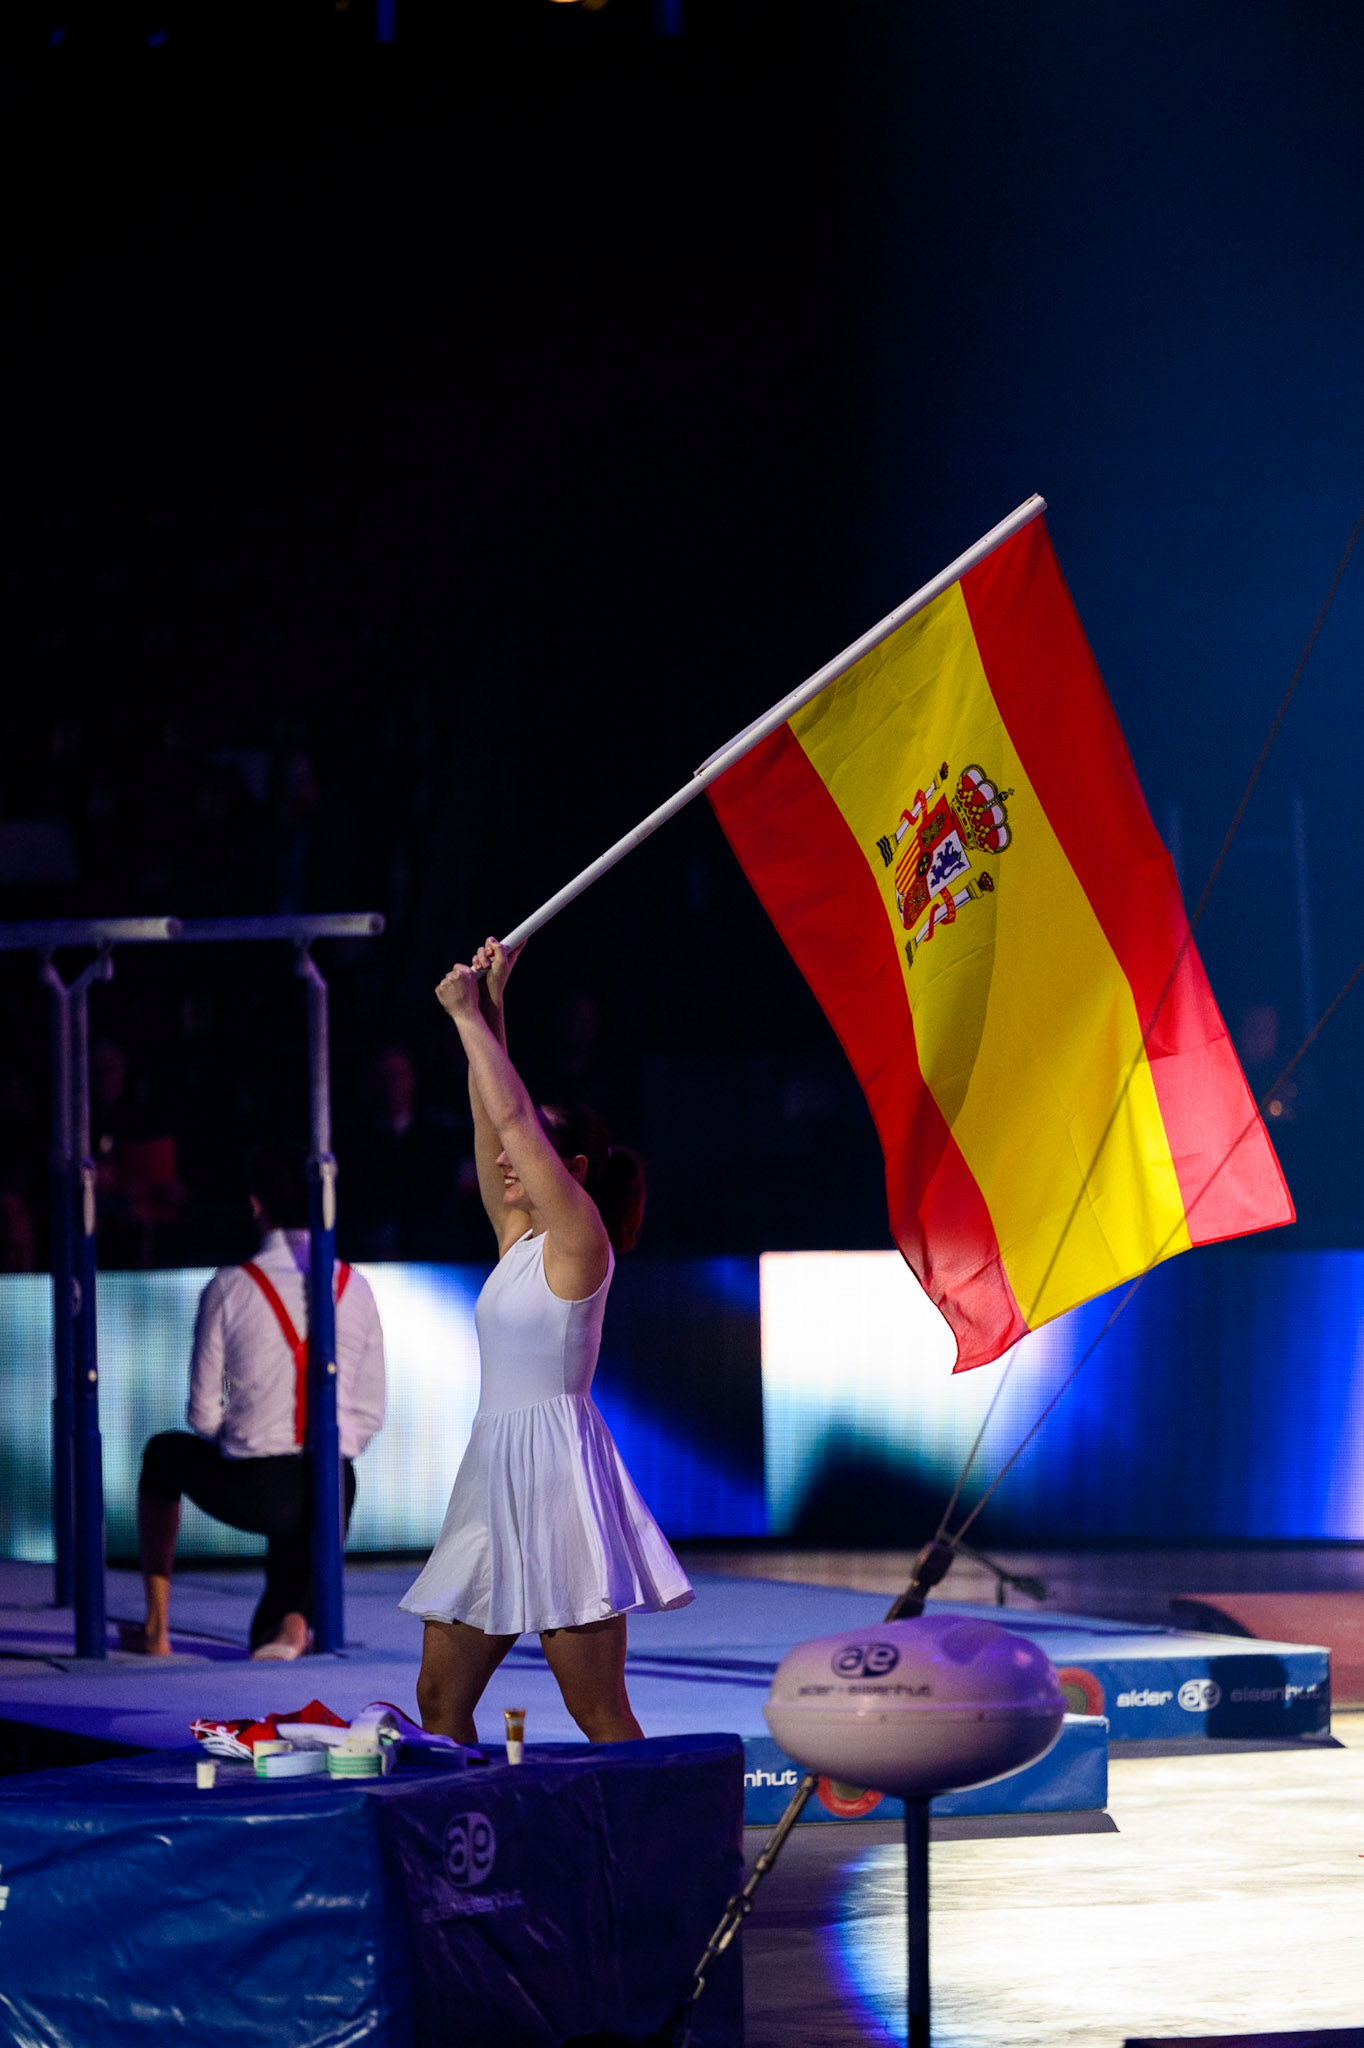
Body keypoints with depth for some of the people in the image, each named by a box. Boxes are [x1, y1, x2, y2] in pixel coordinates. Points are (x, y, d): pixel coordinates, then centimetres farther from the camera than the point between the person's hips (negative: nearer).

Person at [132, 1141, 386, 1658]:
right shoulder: (356, 1289, 6)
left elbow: (204, 1413, 0)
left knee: (165, 1454, 33)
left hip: (250, 1493, -3)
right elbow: (370, 1413, 8)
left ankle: (156, 1629, 32)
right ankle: (291, 1622, -15)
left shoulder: (228, 1289, -4)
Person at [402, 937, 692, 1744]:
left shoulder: (581, 1239, -7)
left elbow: (512, 1117, -14)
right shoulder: (518, 1239, 14)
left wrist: (469, 1017, -7)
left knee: (599, 1710, -8)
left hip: (557, 1467, -9)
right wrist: (486, 1008, 11)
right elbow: (493, 1115, 13)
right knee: (440, 1700, 6)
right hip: (493, 1472, 9)